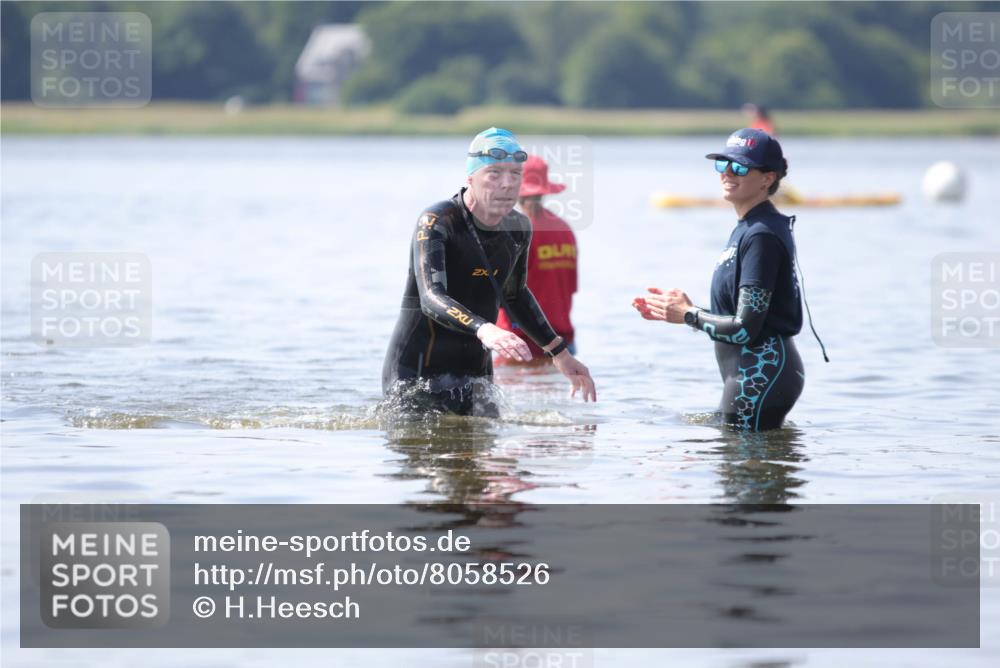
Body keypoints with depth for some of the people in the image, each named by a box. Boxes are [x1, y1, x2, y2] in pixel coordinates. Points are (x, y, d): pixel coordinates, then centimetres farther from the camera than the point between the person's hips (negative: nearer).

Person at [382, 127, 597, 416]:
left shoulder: (518, 228, 4)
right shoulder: (435, 222, -17)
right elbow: (431, 297, -33)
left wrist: (560, 354, 23)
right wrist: (483, 329, -50)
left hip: (475, 374, 6)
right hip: (416, 371, -6)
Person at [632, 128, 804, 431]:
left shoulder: (762, 236, -17)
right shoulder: (748, 229, 15)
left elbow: (745, 329, -21)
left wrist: (688, 315, -7)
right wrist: (673, 309, 11)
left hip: (762, 373, -11)